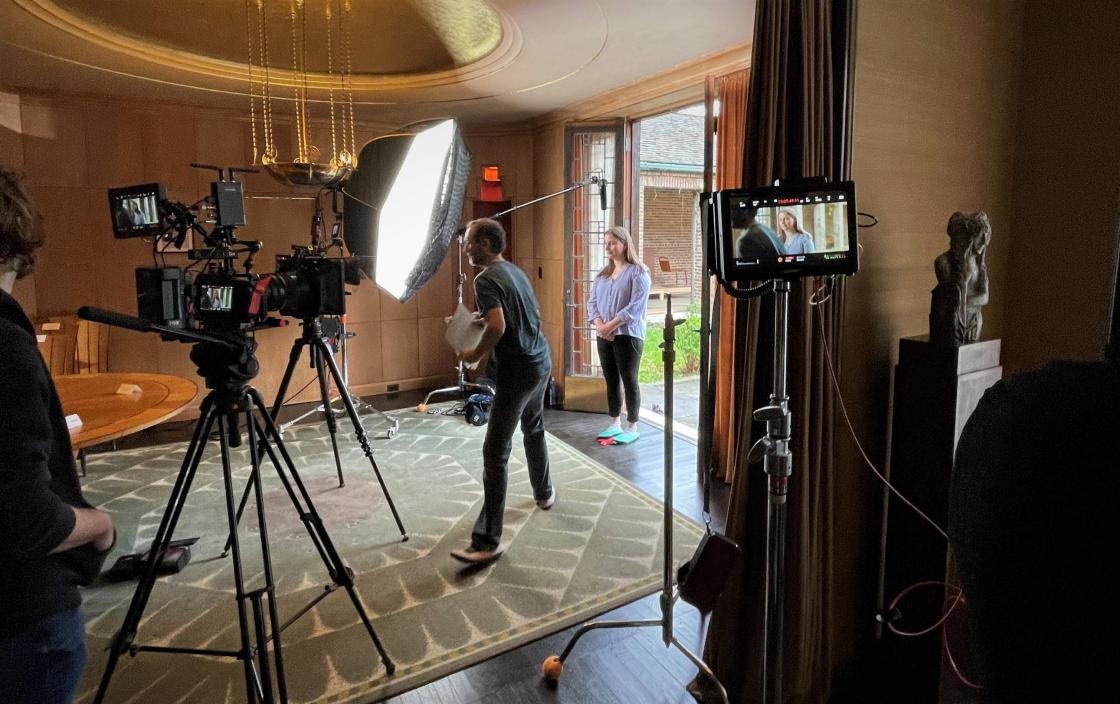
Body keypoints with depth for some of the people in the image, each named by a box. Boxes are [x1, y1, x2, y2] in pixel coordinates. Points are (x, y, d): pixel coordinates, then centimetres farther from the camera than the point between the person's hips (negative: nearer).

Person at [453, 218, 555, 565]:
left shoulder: (486, 279, -15)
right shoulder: (516, 271, 11)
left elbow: (497, 327, -28)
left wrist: (475, 354, -11)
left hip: (517, 373, -10)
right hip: (541, 362, 10)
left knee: (495, 452, -9)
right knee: (534, 430, 28)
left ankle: (488, 541, -7)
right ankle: (544, 492, 46)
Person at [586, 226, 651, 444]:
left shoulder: (638, 272, -7)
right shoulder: (602, 273, 14)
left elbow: (636, 306, -16)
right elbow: (592, 301, 10)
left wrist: (611, 325, -18)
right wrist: (599, 324, -9)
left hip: (628, 335, -6)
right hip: (603, 336, 6)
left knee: (629, 381, 1)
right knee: (611, 381, 12)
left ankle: (632, 427, 12)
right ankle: (615, 423, 24)